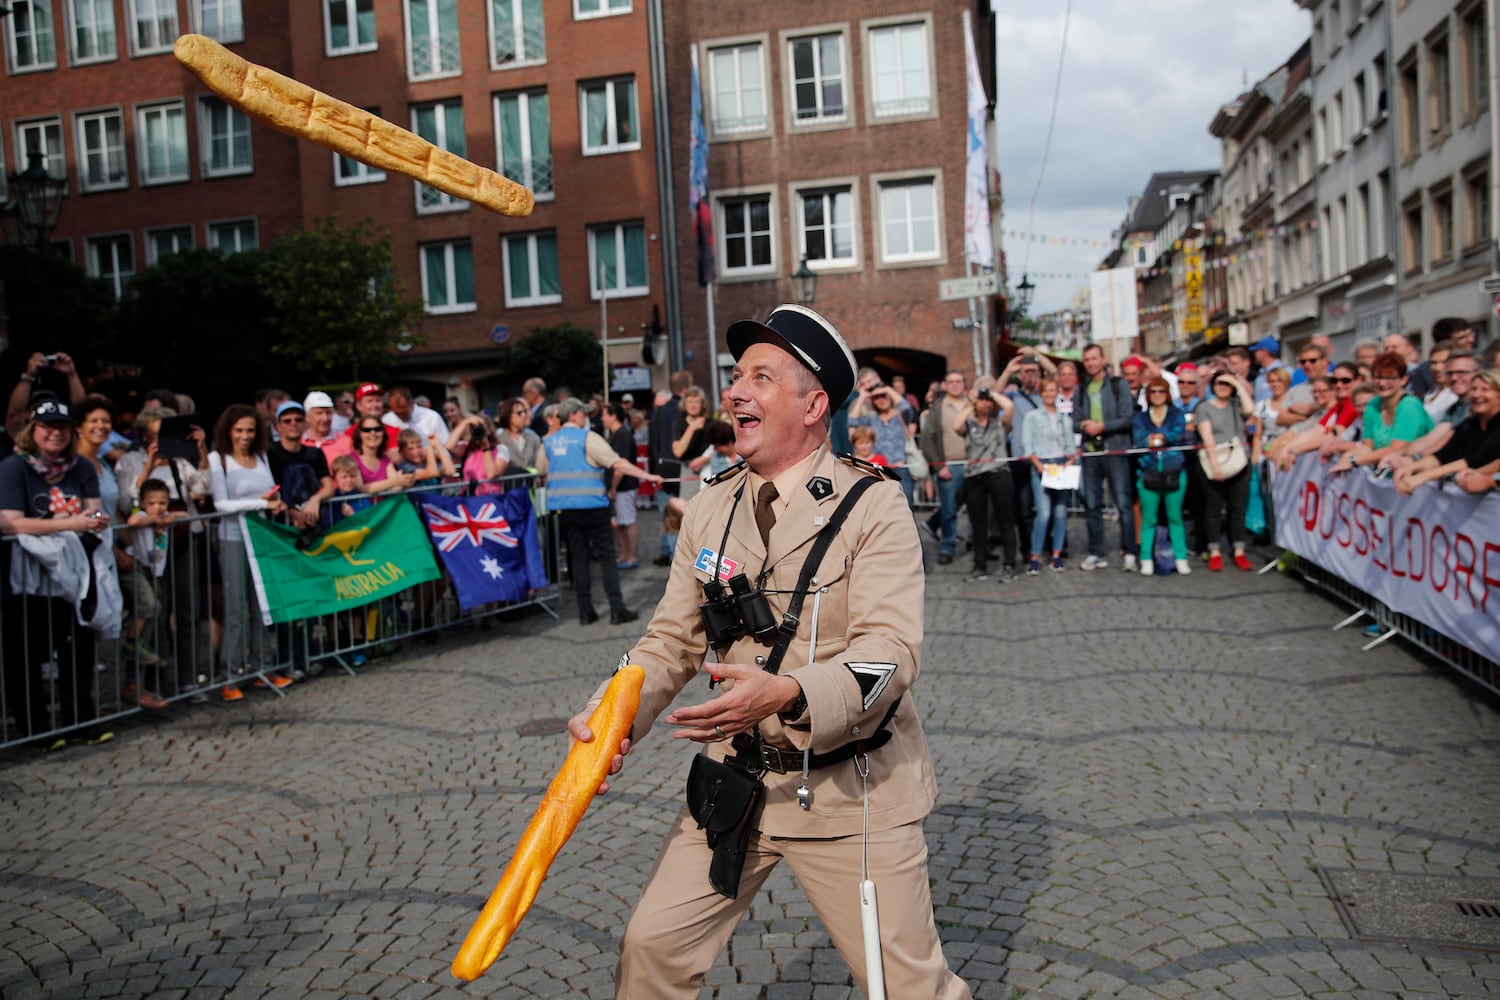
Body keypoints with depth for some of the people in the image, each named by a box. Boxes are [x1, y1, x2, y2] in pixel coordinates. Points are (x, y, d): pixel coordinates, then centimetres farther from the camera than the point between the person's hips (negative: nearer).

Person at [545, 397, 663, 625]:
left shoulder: (548, 442, 10)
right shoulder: (588, 438, -6)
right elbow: (617, 463, -13)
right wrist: (647, 476, -13)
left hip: (562, 507, 5)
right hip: (591, 505, -5)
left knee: (578, 556, 10)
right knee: (607, 555, 0)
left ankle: (585, 611, 10)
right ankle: (617, 609, -3)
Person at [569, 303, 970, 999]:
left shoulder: (874, 506, -11)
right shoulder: (709, 510, 4)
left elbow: (890, 650, -21)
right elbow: (672, 640, 8)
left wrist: (788, 695, -38)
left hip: (852, 788, -4)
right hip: (736, 783, 5)